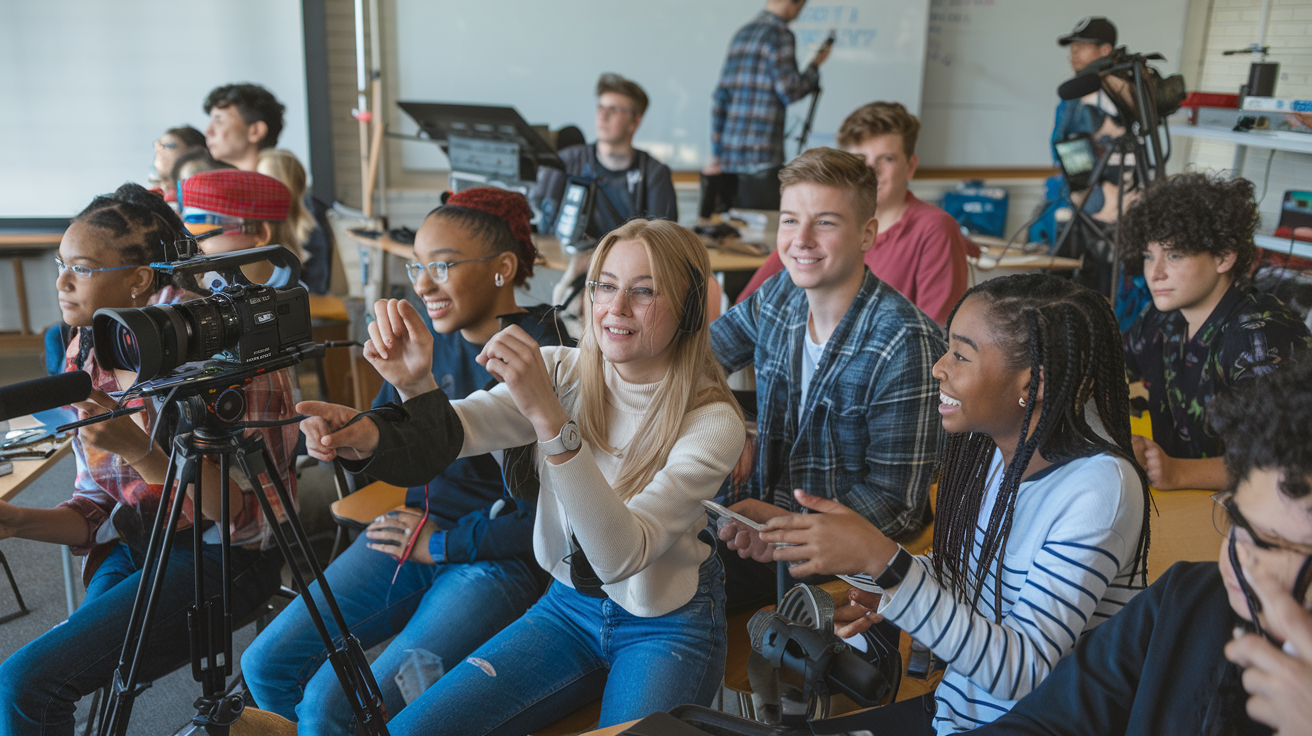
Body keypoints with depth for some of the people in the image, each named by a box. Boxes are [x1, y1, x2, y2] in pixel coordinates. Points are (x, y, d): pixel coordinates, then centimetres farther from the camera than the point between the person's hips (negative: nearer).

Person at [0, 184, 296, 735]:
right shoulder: (85, 359, 4)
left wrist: (139, 449, -29)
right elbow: (99, 510, 11)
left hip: (223, 558, -7)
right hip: (134, 550, 7)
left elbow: (249, 515, -19)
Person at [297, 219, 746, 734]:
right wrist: (416, 385, -44)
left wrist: (547, 416, -42)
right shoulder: (562, 372, -6)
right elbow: (453, 431, -21)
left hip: (668, 626, -3)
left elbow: (622, 554, -33)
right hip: (568, 604, 3)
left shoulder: (713, 422, -20)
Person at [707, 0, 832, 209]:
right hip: (761, 159, -8)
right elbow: (790, 91, -12)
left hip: (730, 155, 8)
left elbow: (721, 95, 17)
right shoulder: (780, 36, -7)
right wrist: (815, 65, 6)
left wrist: (716, 153, 18)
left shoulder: (742, 34, 18)